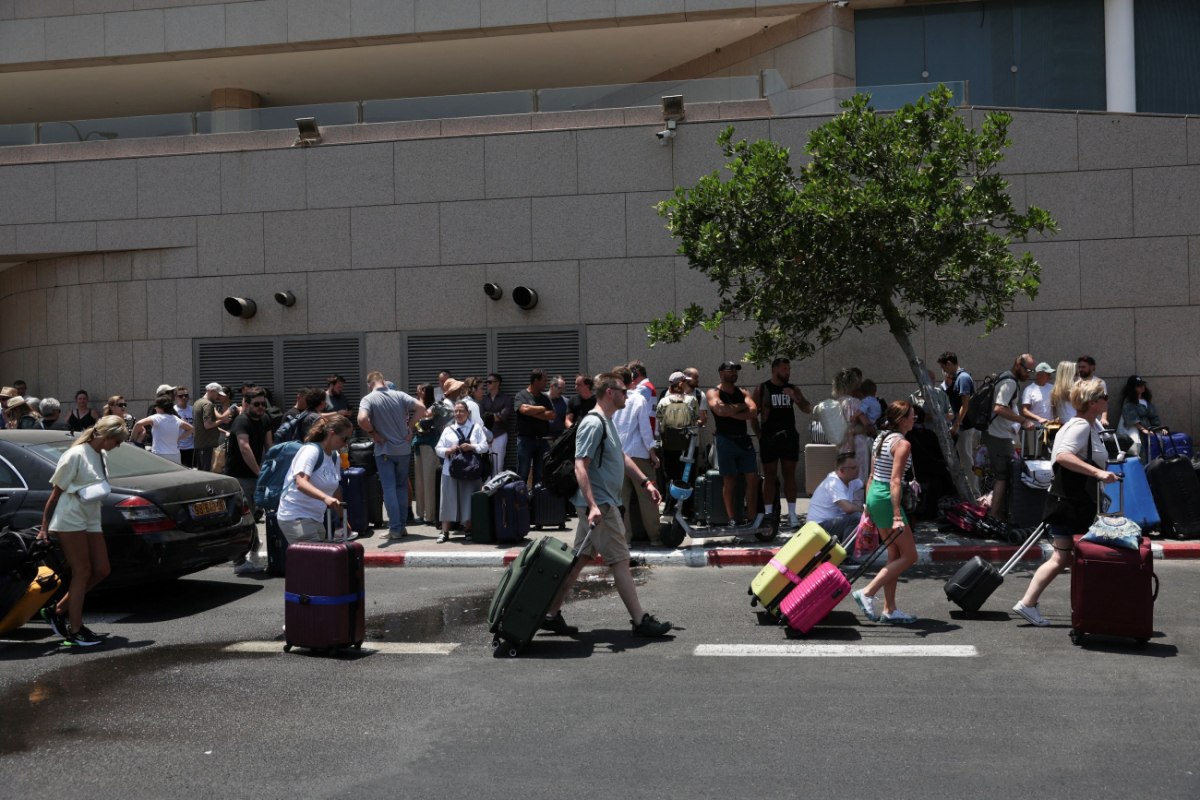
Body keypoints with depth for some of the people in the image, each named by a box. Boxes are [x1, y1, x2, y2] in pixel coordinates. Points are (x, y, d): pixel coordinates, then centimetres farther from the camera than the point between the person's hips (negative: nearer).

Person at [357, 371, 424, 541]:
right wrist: (410, 427, 0)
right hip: (403, 448, 3)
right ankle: (402, 525, 18)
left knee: (389, 488, 0)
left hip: (384, 449, -3)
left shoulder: (368, 399, -9)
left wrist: (373, 433, -11)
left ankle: (395, 528, -3)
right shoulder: (399, 395, 0)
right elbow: (420, 408, -8)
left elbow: (362, 419, -27)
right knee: (402, 487, 15)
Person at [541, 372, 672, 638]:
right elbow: (580, 466, -24)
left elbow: (621, 457, 28)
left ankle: (552, 614, 15)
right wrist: (593, 505, -31)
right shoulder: (593, 424, -16)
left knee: (580, 559, 11)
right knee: (620, 561, -4)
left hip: (601, 504, 10)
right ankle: (640, 620, 2)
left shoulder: (607, 422, 16)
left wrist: (645, 482, 21)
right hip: (600, 505, -10)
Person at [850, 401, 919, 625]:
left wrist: (869, 507, 22)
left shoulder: (882, 438, 14)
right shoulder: (902, 443, -13)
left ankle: (890, 610, 16)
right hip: (887, 498, -9)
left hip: (874, 495, 9)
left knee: (894, 556, 15)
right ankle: (867, 592, -7)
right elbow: (895, 481, -21)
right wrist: (897, 516, -25)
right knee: (909, 556, 0)